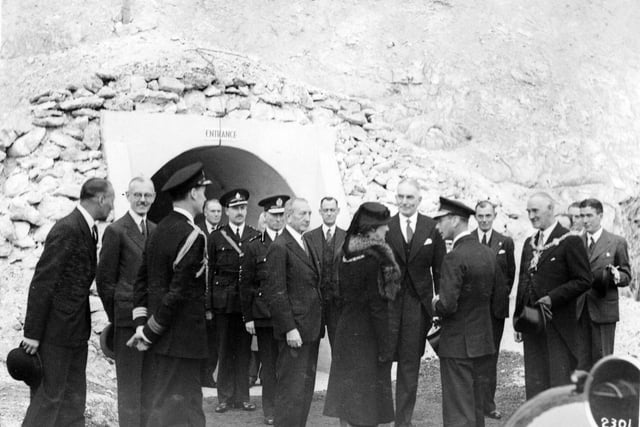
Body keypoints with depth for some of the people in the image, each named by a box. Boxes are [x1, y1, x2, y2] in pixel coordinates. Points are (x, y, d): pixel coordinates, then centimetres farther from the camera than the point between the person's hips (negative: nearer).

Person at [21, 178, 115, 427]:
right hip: (56, 330, -9)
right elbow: (41, 282, -19)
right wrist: (32, 333, -19)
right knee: (48, 397, -1)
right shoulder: (67, 229, -18)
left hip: (76, 330, 9)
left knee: (74, 399, 14)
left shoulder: (88, 229, 10)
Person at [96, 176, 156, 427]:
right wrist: (115, 316, -4)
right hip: (128, 318, -6)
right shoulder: (116, 231, -6)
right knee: (130, 381, -1)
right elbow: (104, 279, -5)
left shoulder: (156, 231, 13)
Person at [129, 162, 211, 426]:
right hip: (182, 339, -8)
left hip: (158, 340, 8)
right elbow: (179, 292, -19)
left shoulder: (159, 230, 9)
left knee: (153, 405, 15)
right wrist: (149, 333, -10)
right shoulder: (193, 236, -16)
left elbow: (142, 280, 11)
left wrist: (141, 325, 8)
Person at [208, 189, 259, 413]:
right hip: (223, 300, -1)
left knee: (244, 350, 5)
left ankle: (242, 395, 14)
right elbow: (209, 272, 4)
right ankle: (225, 396, 12)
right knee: (225, 350, 3)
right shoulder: (215, 237, 5)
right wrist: (208, 305, -1)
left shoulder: (256, 237, 7)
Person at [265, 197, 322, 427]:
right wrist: (290, 328, -19)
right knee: (291, 389, -4)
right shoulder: (279, 247, -11)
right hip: (294, 328, -8)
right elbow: (276, 292, -15)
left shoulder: (306, 244, 16)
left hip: (311, 327, 8)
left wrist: (318, 322, 12)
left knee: (306, 386, 13)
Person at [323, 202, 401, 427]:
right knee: (367, 389, 2)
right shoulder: (375, 258, -19)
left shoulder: (346, 254, 4)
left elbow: (342, 294, 9)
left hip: (345, 330, 7)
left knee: (348, 388, 14)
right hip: (368, 335, -7)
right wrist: (386, 347, -15)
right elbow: (378, 306, -19)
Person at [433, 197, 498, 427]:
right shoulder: (489, 253, 5)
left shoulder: (455, 257, -19)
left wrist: (436, 304, -3)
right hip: (484, 341, 8)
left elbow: (447, 305, -24)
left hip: (457, 344, -8)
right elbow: (498, 294, 13)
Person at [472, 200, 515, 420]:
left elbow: (510, 273, 11)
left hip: (496, 306, 2)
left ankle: (488, 403, 13)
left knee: (491, 357, 7)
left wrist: (503, 294, 4)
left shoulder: (505, 242, 6)